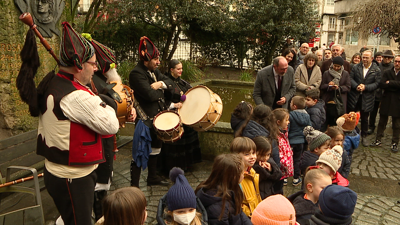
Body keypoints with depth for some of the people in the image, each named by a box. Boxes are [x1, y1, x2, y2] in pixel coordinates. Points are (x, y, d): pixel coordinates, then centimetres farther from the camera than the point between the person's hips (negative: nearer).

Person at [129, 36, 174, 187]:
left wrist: (161, 83, -12)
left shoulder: (154, 71, 10)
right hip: (145, 120, -9)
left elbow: (170, 82, 9)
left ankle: (152, 177, 39)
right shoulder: (136, 74, -18)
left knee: (155, 147, 21)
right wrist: (160, 90, -8)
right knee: (140, 152, -3)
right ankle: (134, 185, 8)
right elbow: (150, 95, -28)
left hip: (157, 118, 10)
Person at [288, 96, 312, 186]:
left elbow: (286, 130, -17)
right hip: (301, 141, 5)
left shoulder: (290, 115, -18)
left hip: (291, 141, -5)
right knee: (297, 159, 15)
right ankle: (296, 179, 21)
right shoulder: (307, 115, 1)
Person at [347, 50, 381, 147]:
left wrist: (365, 87, -19)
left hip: (367, 98, -1)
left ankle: (364, 137, 24)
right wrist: (356, 86, -18)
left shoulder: (376, 70, -2)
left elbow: (377, 83, -6)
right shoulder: (356, 67, 4)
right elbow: (351, 78, -1)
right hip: (354, 96, 1)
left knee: (364, 118, 10)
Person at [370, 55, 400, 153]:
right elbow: (382, 85, -9)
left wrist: (390, 83, -14)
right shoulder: (387, 72, 5)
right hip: (386, 101, 2)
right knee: (382, 122, 11)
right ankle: (378, 140, 22)